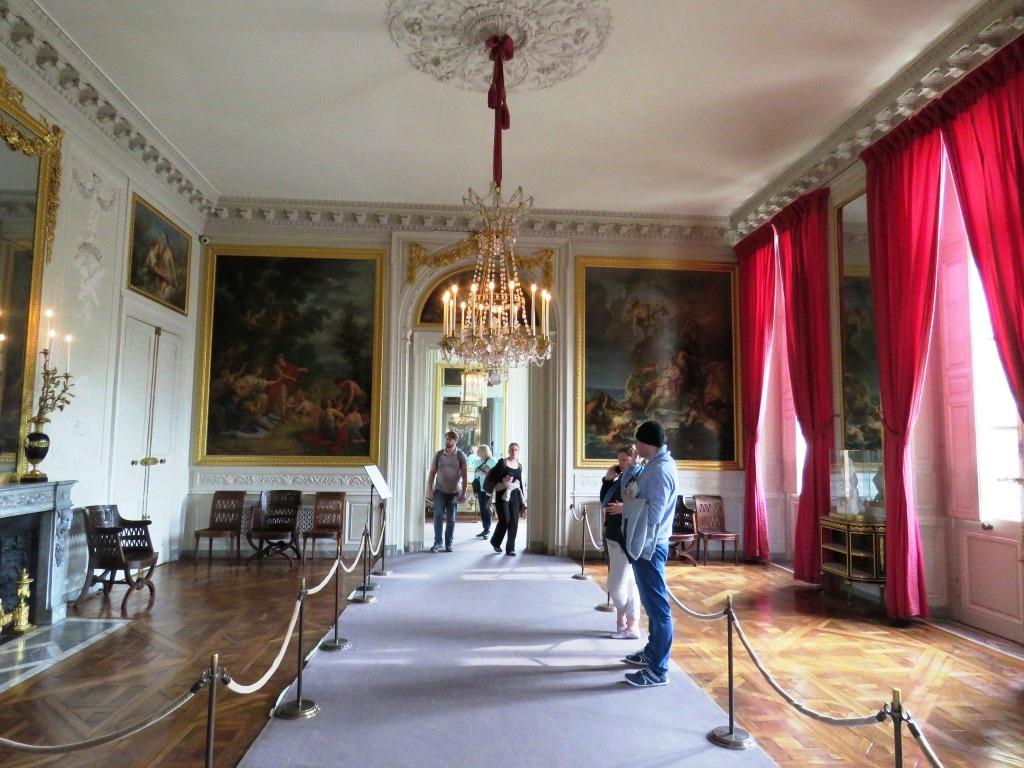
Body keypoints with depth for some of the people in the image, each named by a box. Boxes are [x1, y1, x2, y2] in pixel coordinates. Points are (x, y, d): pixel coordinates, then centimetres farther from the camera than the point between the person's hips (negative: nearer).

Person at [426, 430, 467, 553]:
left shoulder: (460, 456, -2)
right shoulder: (438, 454, 1)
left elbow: (464, 475, -3)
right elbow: (432, 472, 5)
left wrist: (463, 493, -7)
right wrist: (429, 488, -1)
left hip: (454, 491, 0)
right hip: (439, 490, 1)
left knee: (451, 519, 6)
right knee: (437, 516, -8)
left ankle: (448, 544, 17)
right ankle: (437, 542, 1)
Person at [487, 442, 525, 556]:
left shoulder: (519, 466, 12)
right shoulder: (502, 462, -2)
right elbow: (491, 477, -2)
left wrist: (523, 498, 15)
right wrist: (502, 480, -17)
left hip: (515, 495, 4)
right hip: (502, 494, -4)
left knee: (514, 521, -2)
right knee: (504, 520, -10)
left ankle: (510, 548, 6)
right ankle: (495, 542, 17)